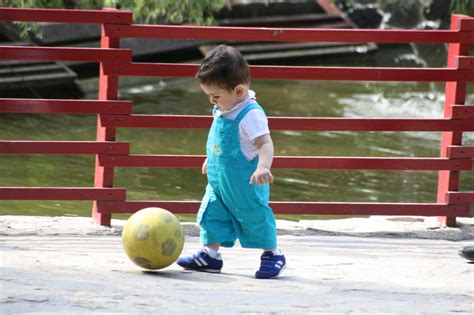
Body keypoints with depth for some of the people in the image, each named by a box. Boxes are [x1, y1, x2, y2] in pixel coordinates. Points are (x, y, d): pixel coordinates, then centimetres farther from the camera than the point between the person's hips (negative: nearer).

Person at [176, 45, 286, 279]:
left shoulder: (250, 115, -24)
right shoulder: (223, 111, 5)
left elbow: (265, 143, -30)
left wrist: (263, 166, -45)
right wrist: (210, 159, 32)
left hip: (245, 182, -8)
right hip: (219, 179, 9)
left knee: (254, 216, 3)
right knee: (211, 215, 9)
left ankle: (273, 255, 19)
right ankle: (210, 254, 19)